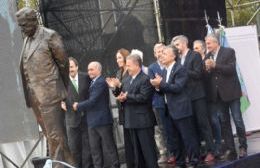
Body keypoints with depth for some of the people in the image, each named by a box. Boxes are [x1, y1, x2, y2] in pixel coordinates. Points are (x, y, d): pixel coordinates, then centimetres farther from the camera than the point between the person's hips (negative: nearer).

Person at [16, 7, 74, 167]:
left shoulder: (50, 36, -6)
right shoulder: (27, 40, 14)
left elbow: (63, 62, 1)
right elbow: (26, 67, 15)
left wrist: (64, 87, 9)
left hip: (49, 94, -7)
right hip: (34, 96, 7)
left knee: (55, 134, -6)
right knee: (50, 134, 9)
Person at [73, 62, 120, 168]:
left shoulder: (100, 82, -14)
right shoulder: (93, 82, 16)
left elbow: (92, 101, -19)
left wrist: (78, 106, -9)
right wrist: (79, 105, 2)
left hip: (102, 120, -9)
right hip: (93, 121, 9)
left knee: (108, 148, -1)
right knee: (95, 149, 9)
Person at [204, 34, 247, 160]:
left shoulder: (229, 52, -4)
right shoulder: (207, 57, 9)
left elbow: (231, 69, -16)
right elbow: (207, 76, 6)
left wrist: (215, 66, -22)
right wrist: (207, 69, -14)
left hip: (231, 92, -5)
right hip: (217, 94, 5)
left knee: (237, 120, -1)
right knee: (223, 122, 6)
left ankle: (243, 147, 11)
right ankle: (230, 149, 10)